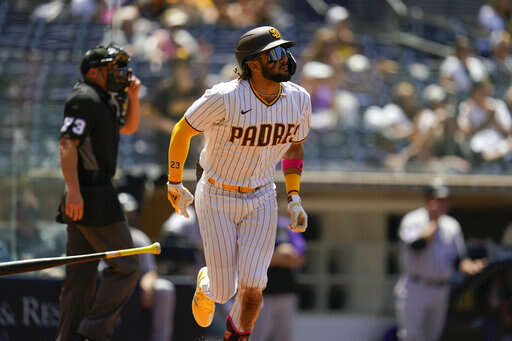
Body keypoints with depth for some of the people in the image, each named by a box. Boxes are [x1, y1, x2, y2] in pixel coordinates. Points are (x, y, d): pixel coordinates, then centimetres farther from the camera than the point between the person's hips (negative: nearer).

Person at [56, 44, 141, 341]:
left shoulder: (101, 100, 20)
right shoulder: (85, 99, -11)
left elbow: (128, 127, 33)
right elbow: (67, 143, -21)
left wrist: (132, 96, 15)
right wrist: (73, 190, -29)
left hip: (82, 196, 10)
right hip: (92, 194, -10)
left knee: (82, 272, 9)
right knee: (125, 266, -9)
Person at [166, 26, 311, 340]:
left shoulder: (298, 99, -8)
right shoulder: (225, 98, -25)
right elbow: (182, 131, -10)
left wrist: (294, 198, 4)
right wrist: (175, 185, 0)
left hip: (261, 200, 3)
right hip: (216, 200, -3)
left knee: (251, 287, -9)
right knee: (224, 291, 1)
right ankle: (207, 285, 40)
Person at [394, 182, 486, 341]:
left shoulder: (452, 226, 11)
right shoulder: (413, 220, -5)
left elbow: (459, 258, 13)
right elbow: (417, 244, -25)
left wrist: (470, 267, -11)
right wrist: (434, 221, -13)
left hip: (441, 291, 6)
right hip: (415, 290, -5)